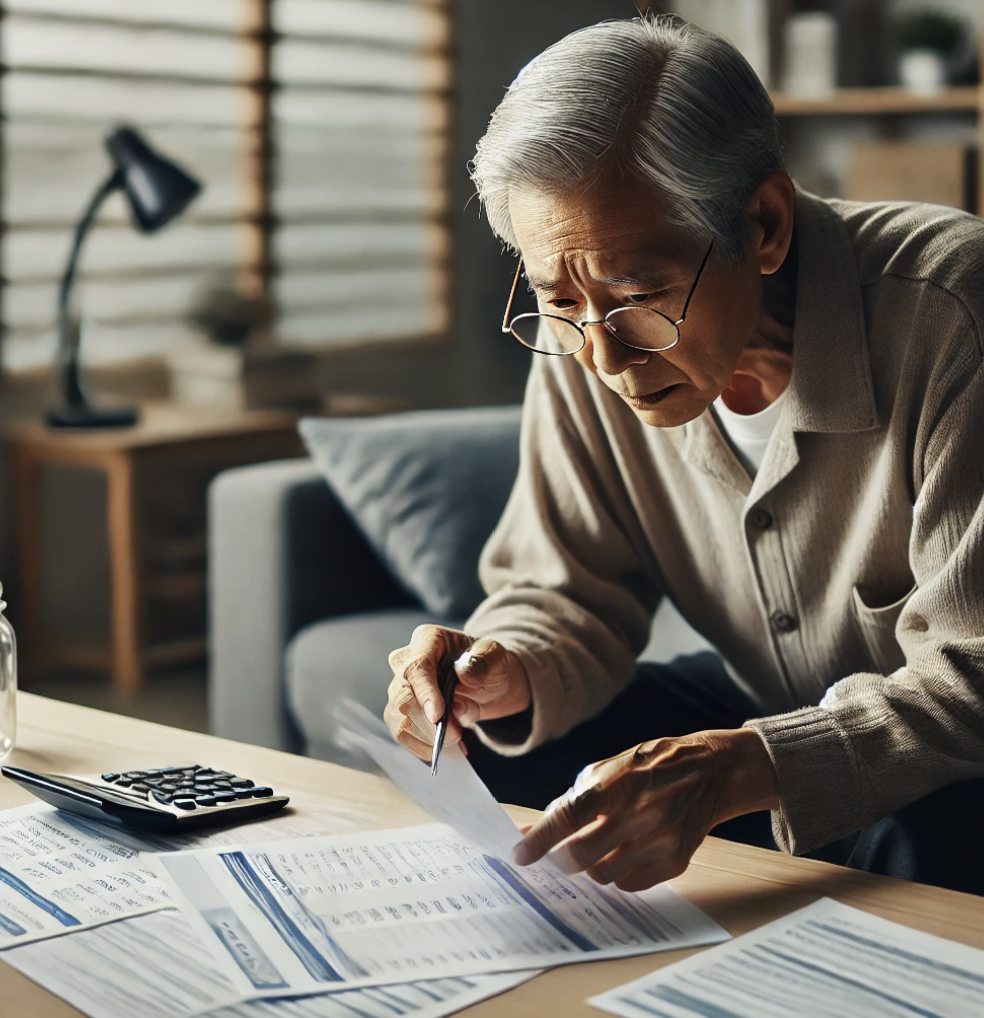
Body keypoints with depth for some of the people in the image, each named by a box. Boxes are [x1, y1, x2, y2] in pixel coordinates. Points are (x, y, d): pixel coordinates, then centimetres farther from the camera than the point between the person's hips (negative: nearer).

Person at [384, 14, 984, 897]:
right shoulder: (583, 342, -12)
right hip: (762, 709, 5)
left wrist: (733, 771, -45)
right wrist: (512, 673, -25)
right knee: (486, 765, -11)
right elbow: (573, 596, -1)